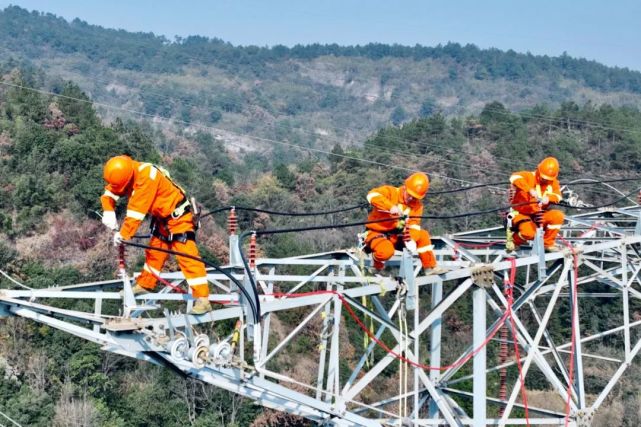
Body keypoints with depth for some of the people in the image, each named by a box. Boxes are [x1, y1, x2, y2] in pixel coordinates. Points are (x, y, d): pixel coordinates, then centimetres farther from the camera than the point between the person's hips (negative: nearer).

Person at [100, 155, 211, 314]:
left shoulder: (146, 177, -32)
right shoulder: (126, 174, -6)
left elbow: (137, 211, -31)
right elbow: (109, 194, -2)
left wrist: (123, 234, -27)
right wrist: (109, 212, -22)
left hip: (178, 216, -9)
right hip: (161, 217, 9)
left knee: (186, 256, -15)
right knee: (154, 252, 20)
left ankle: (203, 299, -18)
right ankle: (144, 285, 37)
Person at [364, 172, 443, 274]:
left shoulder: (417, 205, 3)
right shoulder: (390, 192, -13)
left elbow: (414, 225, -6)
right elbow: (372, 195, -32)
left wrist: (411, 240, -27)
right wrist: (391, 206, -44)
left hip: (396, 237, 6)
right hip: (377, 233, -6)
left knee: (423, 235, -7)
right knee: (386, 251, -36)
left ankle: (430, 267, 3)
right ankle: (377, 262, 0)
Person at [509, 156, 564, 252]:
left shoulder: (553, 182, 6)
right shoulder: (529, 176, -11)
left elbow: (558, 196, -10)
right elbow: (514, 177, -32)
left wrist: (548, 198, -34)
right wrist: (530, 190, -43)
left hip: (539, 216, 5)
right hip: (522, 214, -5)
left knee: (558, 216, -20)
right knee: (529, 233, -33)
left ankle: (548, 243, 0)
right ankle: (514, 240, 3)